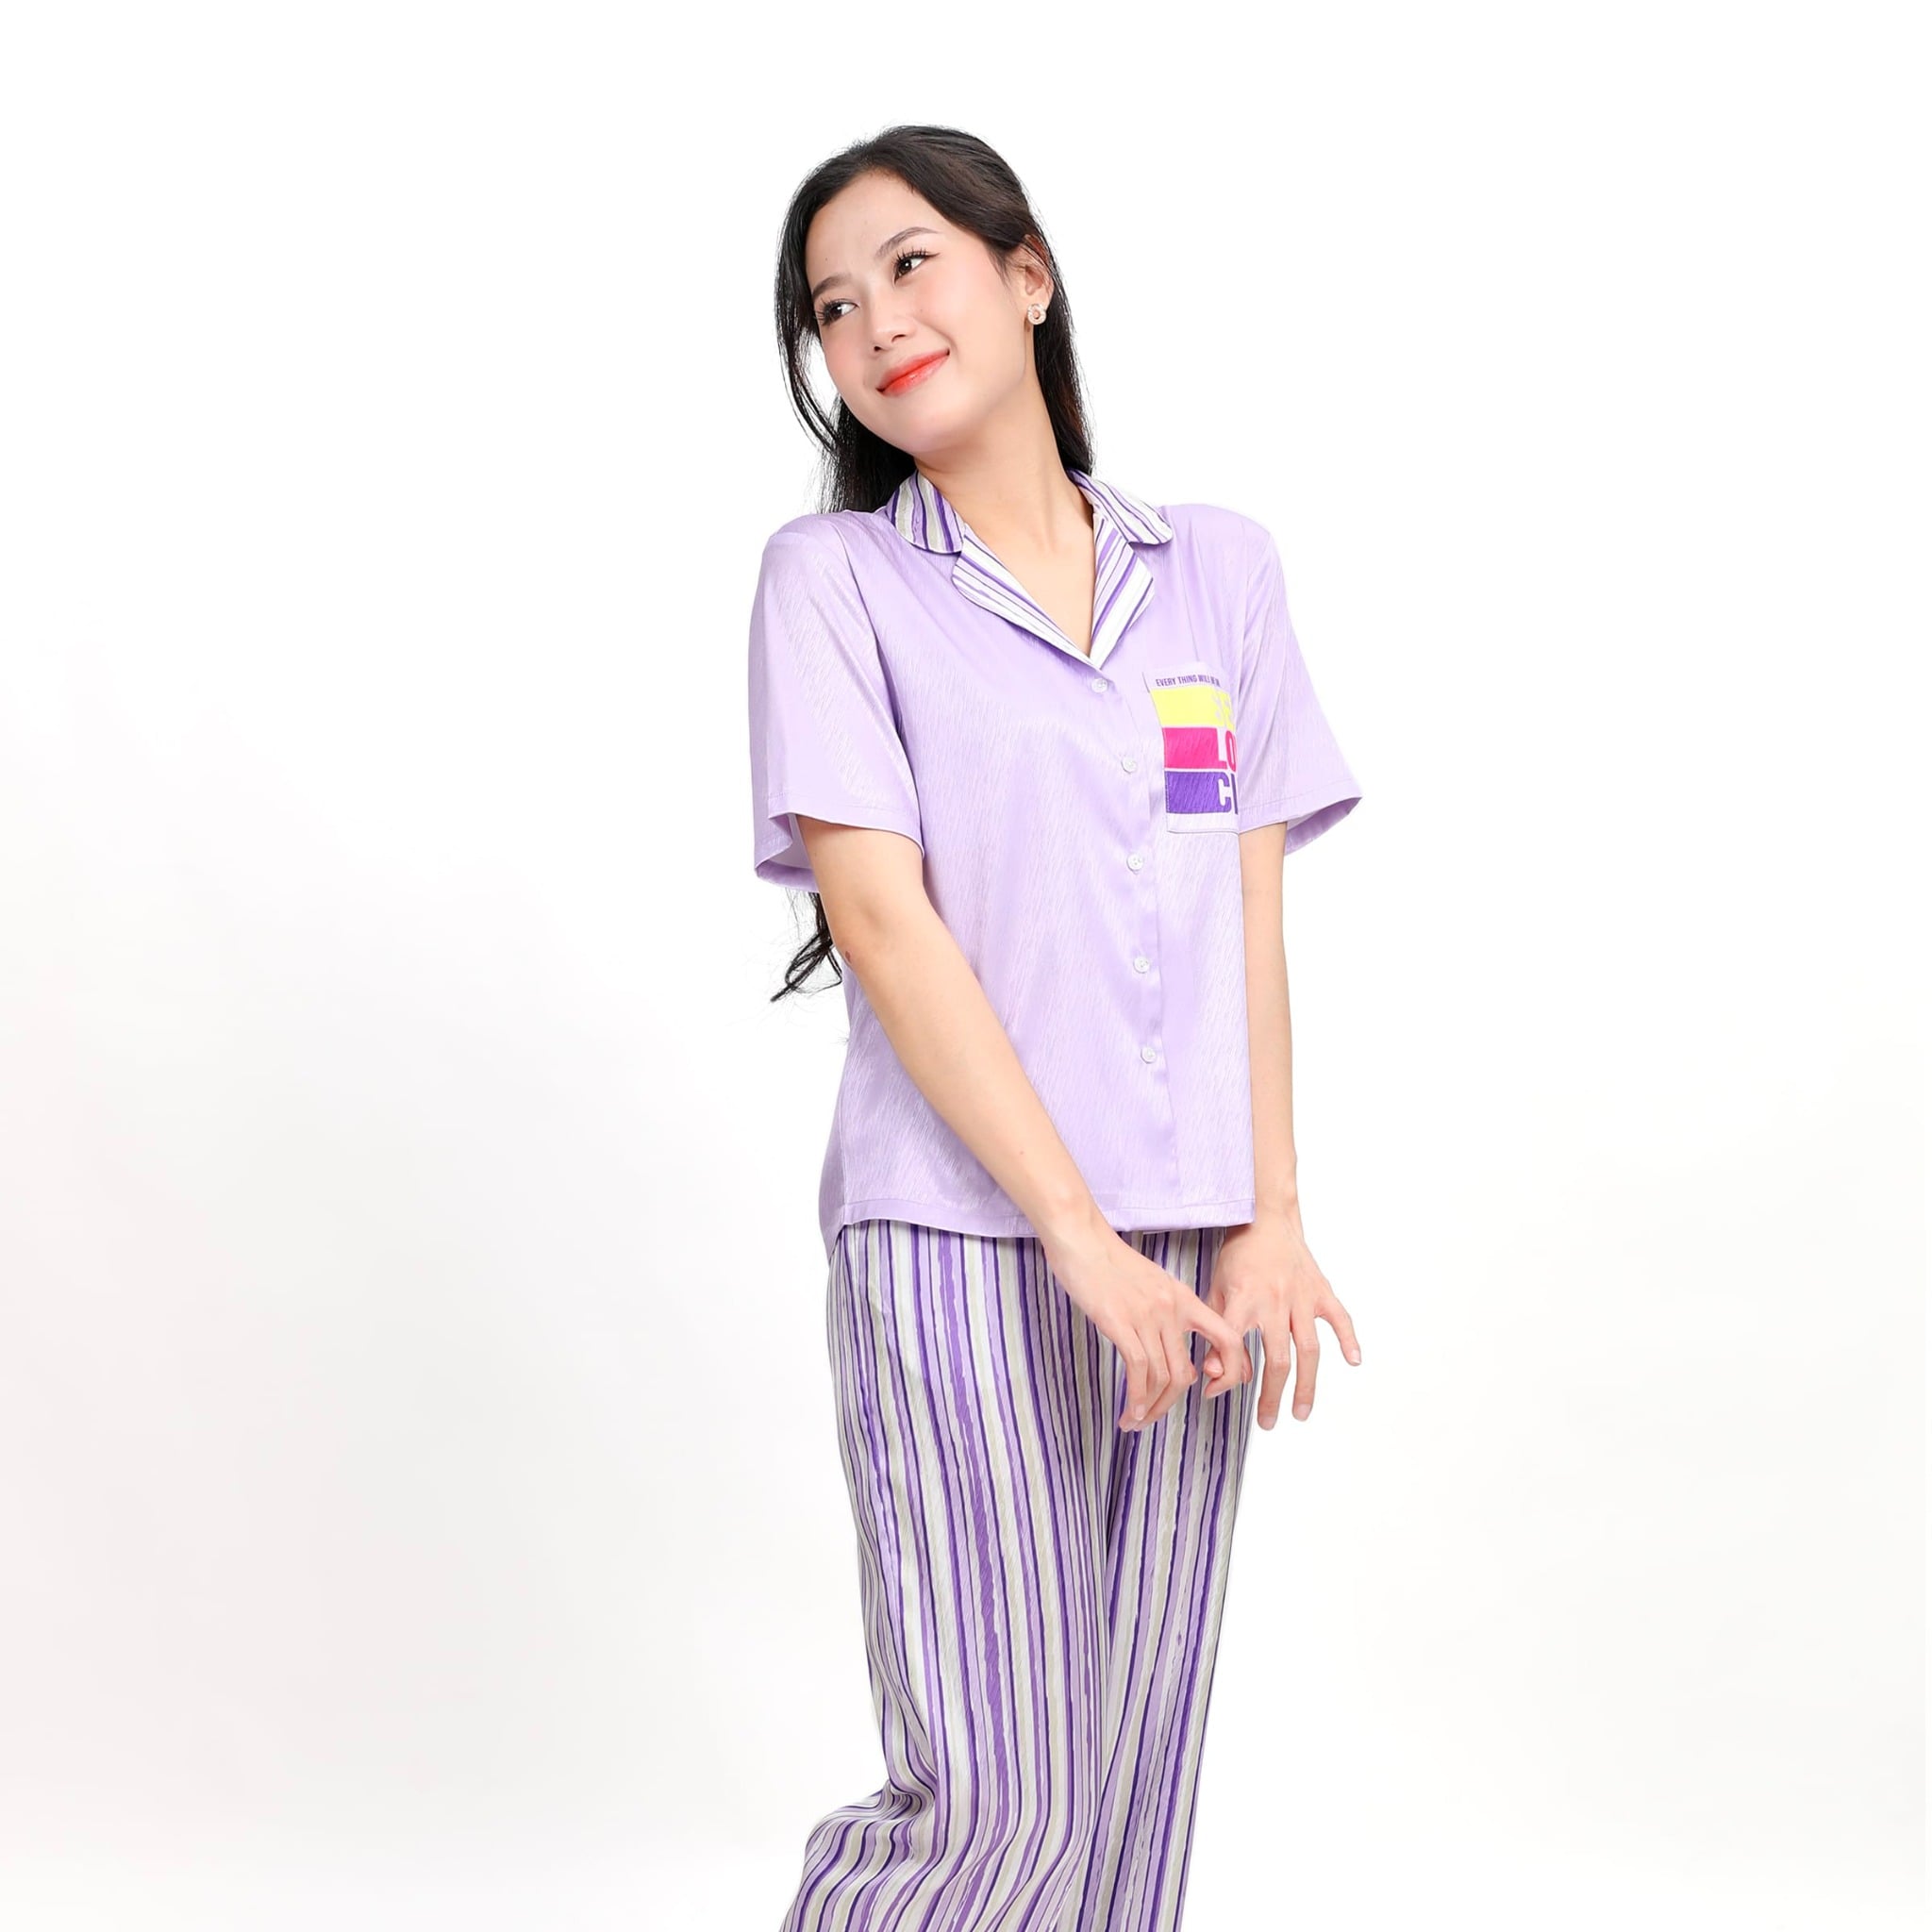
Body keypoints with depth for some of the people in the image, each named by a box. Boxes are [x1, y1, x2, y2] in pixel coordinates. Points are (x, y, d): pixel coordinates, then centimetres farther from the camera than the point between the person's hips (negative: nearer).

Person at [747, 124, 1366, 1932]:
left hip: (1181, 1247, 4)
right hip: (958, 1236, -4)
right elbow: (882, 918, -8)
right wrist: (1080, 1236, -13)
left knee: (1136, 1772, 8)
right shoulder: (831, 576, 1)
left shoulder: (1220, 565, 12)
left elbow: (1253, 911, 10)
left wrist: (1269, 1219, 0)